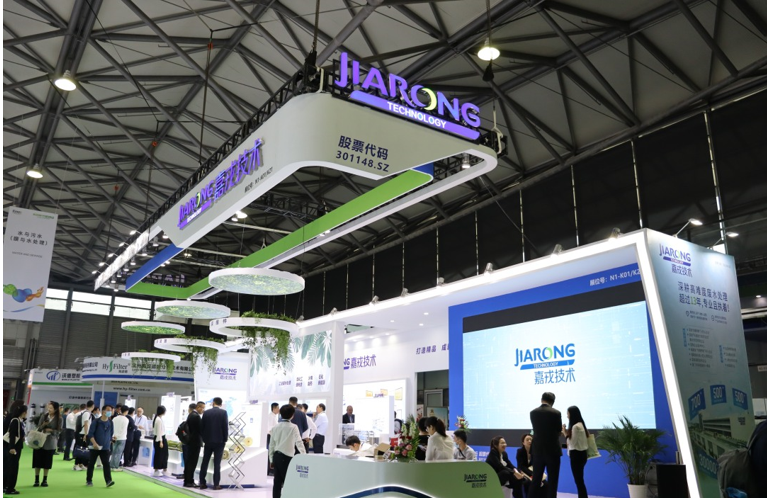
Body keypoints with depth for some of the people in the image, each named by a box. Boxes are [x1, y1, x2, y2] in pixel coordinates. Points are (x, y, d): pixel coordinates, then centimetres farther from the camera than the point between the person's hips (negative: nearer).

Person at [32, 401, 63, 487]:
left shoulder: (59, 419, -6)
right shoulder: (43, 416, -1)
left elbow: (59, 431, -6)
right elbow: (38, 428, 0)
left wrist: (51, 430, -21)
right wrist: (43, 425, -20)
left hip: (50, 443, -2)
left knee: (47, 462, 5)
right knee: (37, 460, 5)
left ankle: (45, 480, 18)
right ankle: (37, 480, 17)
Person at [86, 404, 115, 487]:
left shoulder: (110, 423, 3)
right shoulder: (95, 421, -9)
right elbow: (90, 434, -12)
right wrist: (94, 443, -22)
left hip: (105, 448, 2)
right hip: (95, 447, -2)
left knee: (106, 464, -7)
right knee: (91, 464, 9)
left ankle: (109, 481, -14)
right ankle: (88, 481, 23)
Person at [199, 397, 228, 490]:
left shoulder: (206, 412, 3)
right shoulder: (223, 412, -6)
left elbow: (202, 427, 4)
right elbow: (226, 427, -10)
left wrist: (204, 439, 13)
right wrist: (225, 440, 1)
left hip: (208, 441, 3)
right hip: (219, 441, -3)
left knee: (205, 462, 10)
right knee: (217, 463, 0)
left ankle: (202, 483, 11)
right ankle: (216, 484, 0)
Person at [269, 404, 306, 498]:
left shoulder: (275, 427, 8)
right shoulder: (293, 427, -8)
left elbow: (272, 445, 11)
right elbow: (299, 443, -11)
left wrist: (271, 460, 19)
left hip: (276, 456, 6)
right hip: (286, 457, -6)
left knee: (277, 482, 8)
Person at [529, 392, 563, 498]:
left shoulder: (533, 413, 1)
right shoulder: (556, 413, -10)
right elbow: (559, 430, 3)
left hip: (538, 450, 3)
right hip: (552, 450, -3)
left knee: (535, 480, 10)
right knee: (552, 480, 5)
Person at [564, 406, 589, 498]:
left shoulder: (575, 426, -18)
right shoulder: (580, 425, 11)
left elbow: (572, 443, -16)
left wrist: (565, 433, -7)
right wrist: (567, 432, 10)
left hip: (577, 455, -10)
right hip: (581, 454, 10)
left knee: (578, 480, -3)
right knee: (580, 480, 14)